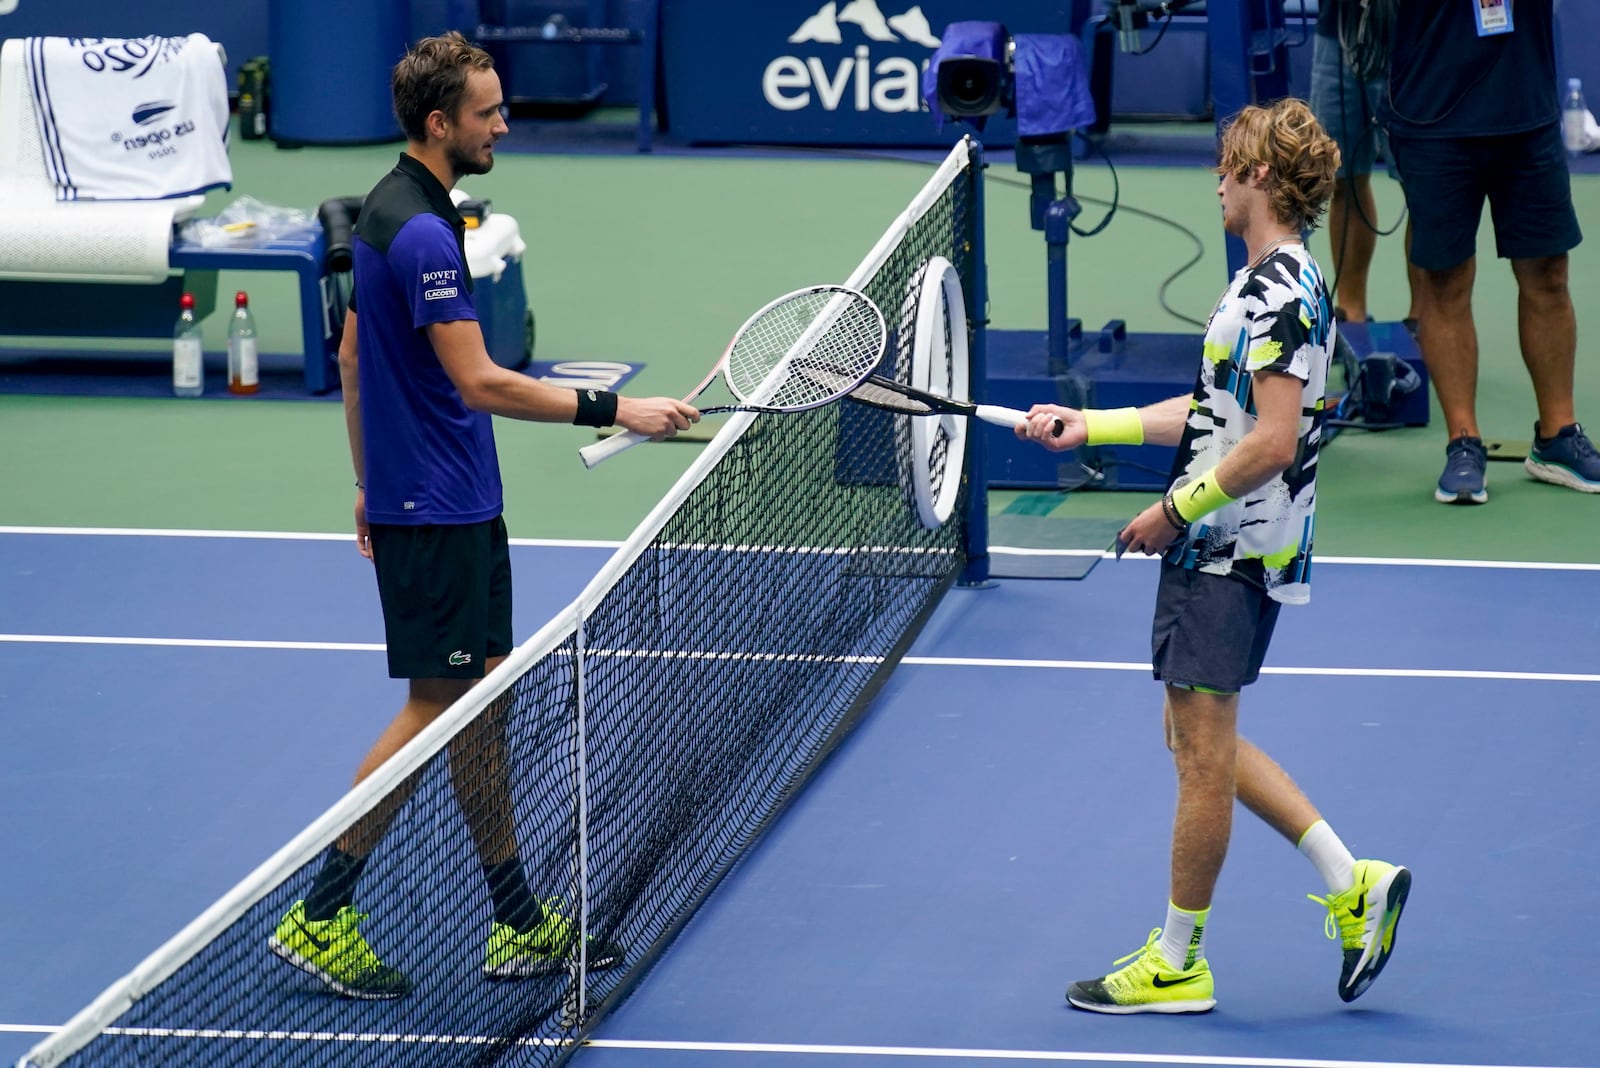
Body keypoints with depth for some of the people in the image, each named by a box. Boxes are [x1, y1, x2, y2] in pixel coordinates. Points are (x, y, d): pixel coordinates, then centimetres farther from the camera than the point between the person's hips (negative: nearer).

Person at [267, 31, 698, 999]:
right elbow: (479, 383, -25)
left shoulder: (392, 211, 11)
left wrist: (371, 481, 25)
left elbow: (353, 355, 19)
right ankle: (322, 917, 1)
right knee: (436, 707, -5)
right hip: (436, 515, -10)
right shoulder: (421, 234, -21)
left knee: (482, 701, 12)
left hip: (455, 506, 10)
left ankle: (520, 926, 18)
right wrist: (614, 410, -23)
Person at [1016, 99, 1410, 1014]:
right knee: (1199, 738, 15)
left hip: (1235, 555, -11)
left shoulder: (1284, 292, -18)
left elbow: (1273, 440, -24)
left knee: (1203, 748, -2)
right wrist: (1087, 427, 19)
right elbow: (1213, 414, 22)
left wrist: (1176, 511, -17)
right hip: (1215, 549, 11)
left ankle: (1178, 963, 7)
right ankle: (1353, 885, 15)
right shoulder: (1266, 283, 14)